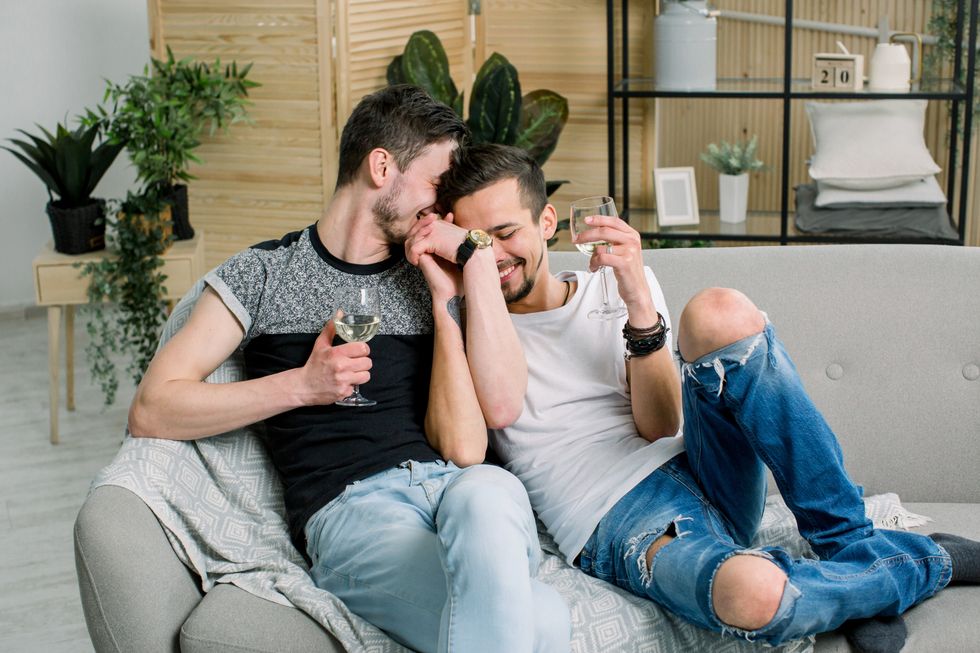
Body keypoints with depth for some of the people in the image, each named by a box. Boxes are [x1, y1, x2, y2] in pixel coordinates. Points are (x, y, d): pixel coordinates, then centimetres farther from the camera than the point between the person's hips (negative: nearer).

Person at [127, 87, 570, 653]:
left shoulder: (430, 278, 22)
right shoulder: (265, 273, 12)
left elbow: (501, 405, 6)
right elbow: (151, 414, 3)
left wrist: (479, 262, 5)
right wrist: (303, 384, -4)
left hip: (459, 483, 4)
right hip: (351, 506, -4)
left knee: (483, 496, -38)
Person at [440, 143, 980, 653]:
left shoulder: (609, 288, 14)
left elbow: (660, 426, 0)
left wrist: (639, 301, -14)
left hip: (701, 474, 4)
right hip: (618, 524, -3)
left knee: (720, 312, -25)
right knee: (749, 593, -39)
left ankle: (852, 545, -13)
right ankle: (928, 562, -6)